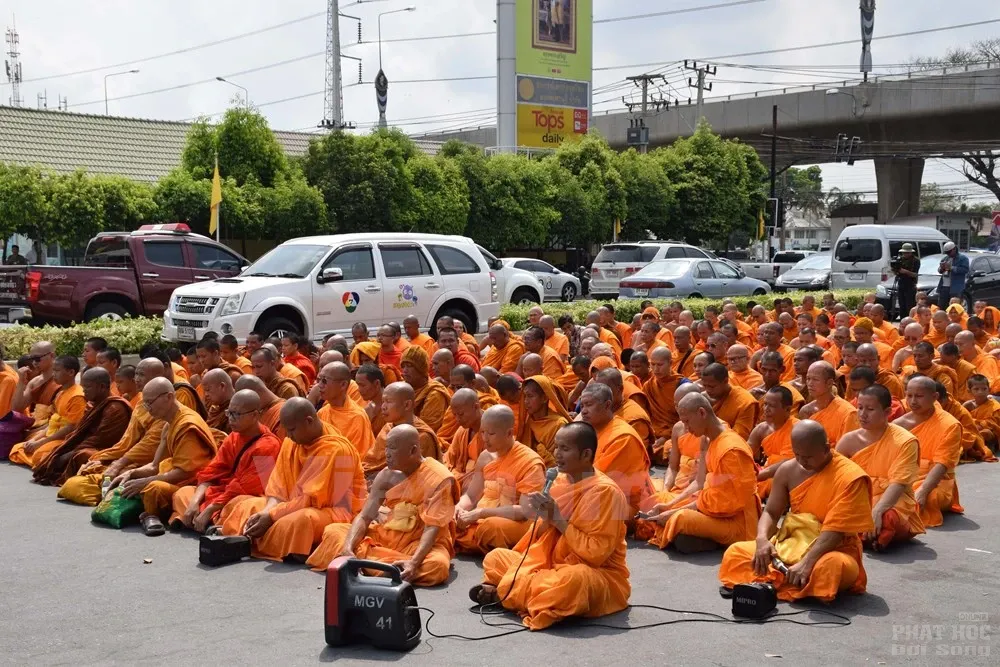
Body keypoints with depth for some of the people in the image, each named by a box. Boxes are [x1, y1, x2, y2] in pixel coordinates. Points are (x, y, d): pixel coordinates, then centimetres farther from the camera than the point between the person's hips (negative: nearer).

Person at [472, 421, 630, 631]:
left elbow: (596, 553, -23)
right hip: (554, 566, 8)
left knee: (575, 578, -41)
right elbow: (544, 535, 9)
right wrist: (543, 517, -13)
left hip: (598, 575, -8)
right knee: (495, 557, 8)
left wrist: (558, 519, -23)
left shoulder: (605, 491, -19)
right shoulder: (561, 481, 4)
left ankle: (502, 592, -22)